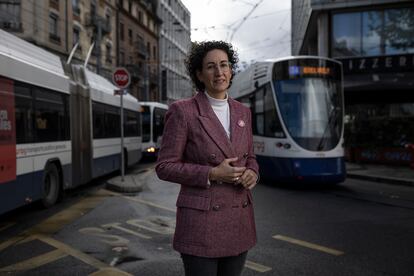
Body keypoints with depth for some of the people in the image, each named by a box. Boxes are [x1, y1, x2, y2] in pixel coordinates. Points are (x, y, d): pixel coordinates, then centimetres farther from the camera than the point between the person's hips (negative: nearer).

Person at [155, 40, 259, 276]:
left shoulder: (242, 112, 7)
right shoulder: (182, 111, -10)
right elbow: (165, 167, -10)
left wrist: (251, 174, -7)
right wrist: (212, 174, -20)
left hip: (238, 221, 6)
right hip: (201, 222, -5)